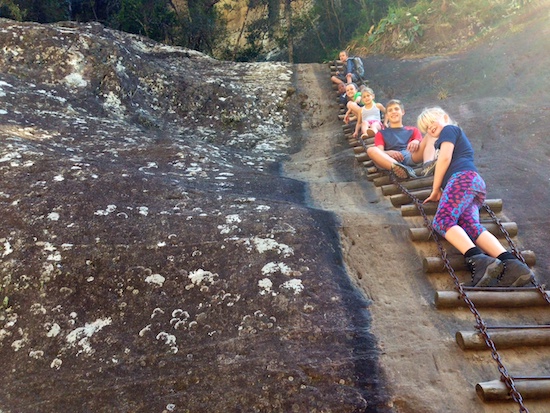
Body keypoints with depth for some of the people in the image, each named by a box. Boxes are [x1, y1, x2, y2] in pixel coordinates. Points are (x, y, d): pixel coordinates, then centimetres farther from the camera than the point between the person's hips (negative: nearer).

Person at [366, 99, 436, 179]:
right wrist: (389, 153, -14)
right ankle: (400, 168, -58)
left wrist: (417, 142, -11)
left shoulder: (413, 130, 35)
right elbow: (380, 152, 11)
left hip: (412, 156, 1)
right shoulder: (381, 133, 31)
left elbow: (422, 143, 16)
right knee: (371, 150, -31)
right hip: (390, 159, -1)